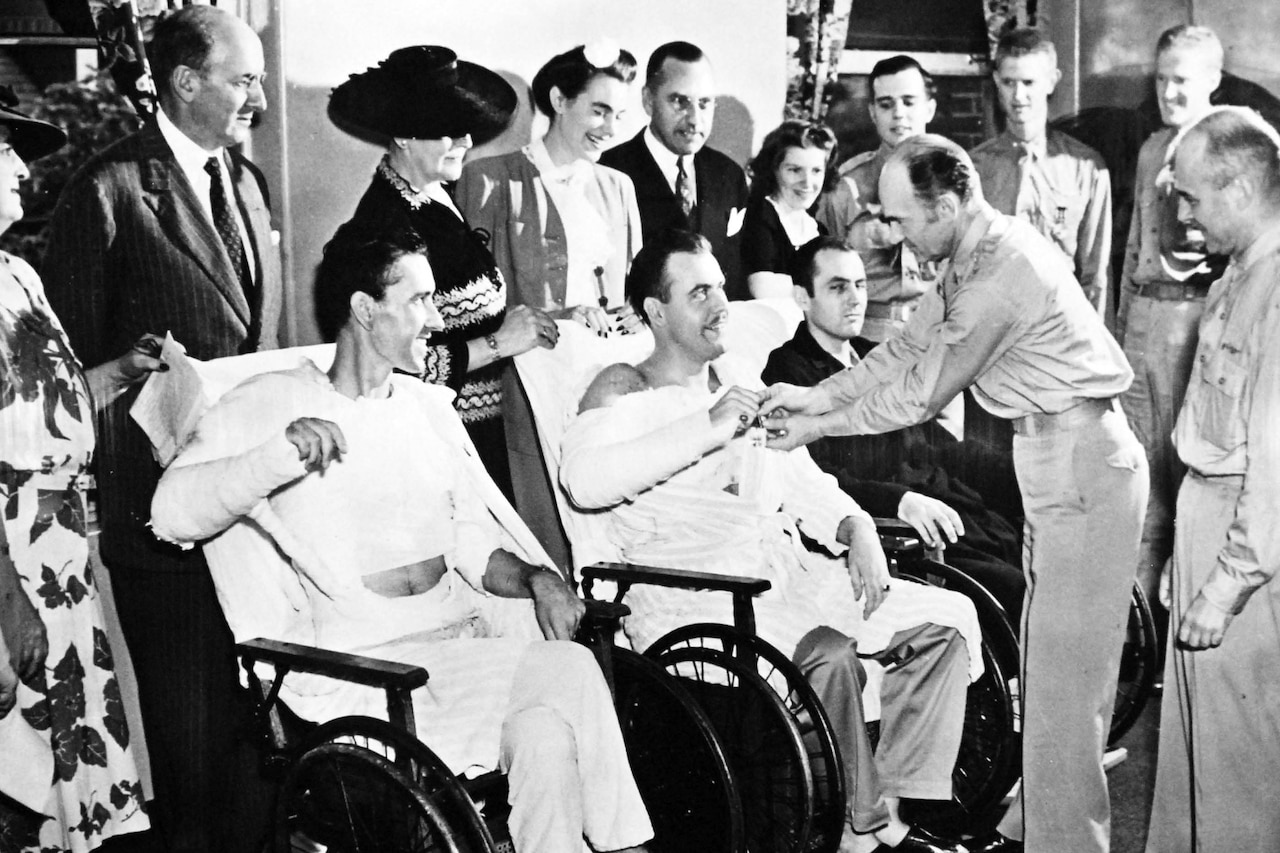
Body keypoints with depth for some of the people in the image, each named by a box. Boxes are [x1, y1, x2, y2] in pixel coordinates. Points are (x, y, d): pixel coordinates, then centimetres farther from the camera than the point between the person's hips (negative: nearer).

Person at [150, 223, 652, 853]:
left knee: (546, 732, -27)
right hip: (362, 661, -5)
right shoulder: (272, 404, 1)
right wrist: (281, 455, -27)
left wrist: (534, 578, -3)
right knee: (570, 672, -24)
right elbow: (171, 513, -12)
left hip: (465, 638, 5)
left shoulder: (430, 407, 19)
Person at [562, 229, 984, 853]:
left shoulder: (741, 386, 23)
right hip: (689, 589, -7)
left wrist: (857, 530, 3)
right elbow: (583, 479, -19)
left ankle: (894, 802, -1)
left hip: (787, 569, 8)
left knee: (948, 618, -3)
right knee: (827, 654, -32)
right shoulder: (625, 391, 2)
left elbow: (805, 484, 24)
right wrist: (707, 430, -20)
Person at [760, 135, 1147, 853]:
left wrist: (819, 427, -5)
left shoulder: (1004, 273, -24)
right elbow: (909, 348, 13)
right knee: (1047, 657, 16)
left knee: (1066, 671, -2)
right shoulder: (980, 253, 7)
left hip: (1083, 462, -10)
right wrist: (817, 395, 5)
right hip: (1053, 459, 10)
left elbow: (920, 394, -16)